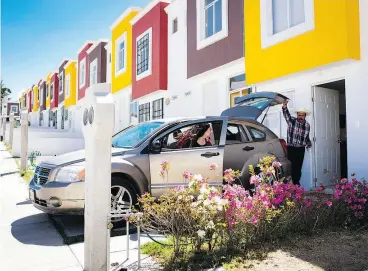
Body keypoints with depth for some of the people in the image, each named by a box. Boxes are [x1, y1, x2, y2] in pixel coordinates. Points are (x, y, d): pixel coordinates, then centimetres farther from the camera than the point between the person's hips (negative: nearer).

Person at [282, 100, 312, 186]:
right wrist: (284, 108, -44)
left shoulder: (307, 125, 6)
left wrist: (309, 144, 8)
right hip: (291, 148, -4)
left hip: (301, 149, 4)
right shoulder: (292, 121, -6)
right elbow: (287, 115, -27)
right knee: (293, 166, -6)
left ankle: (297, 182, 22)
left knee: (299, 167, 9)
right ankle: (294, 183, 6)